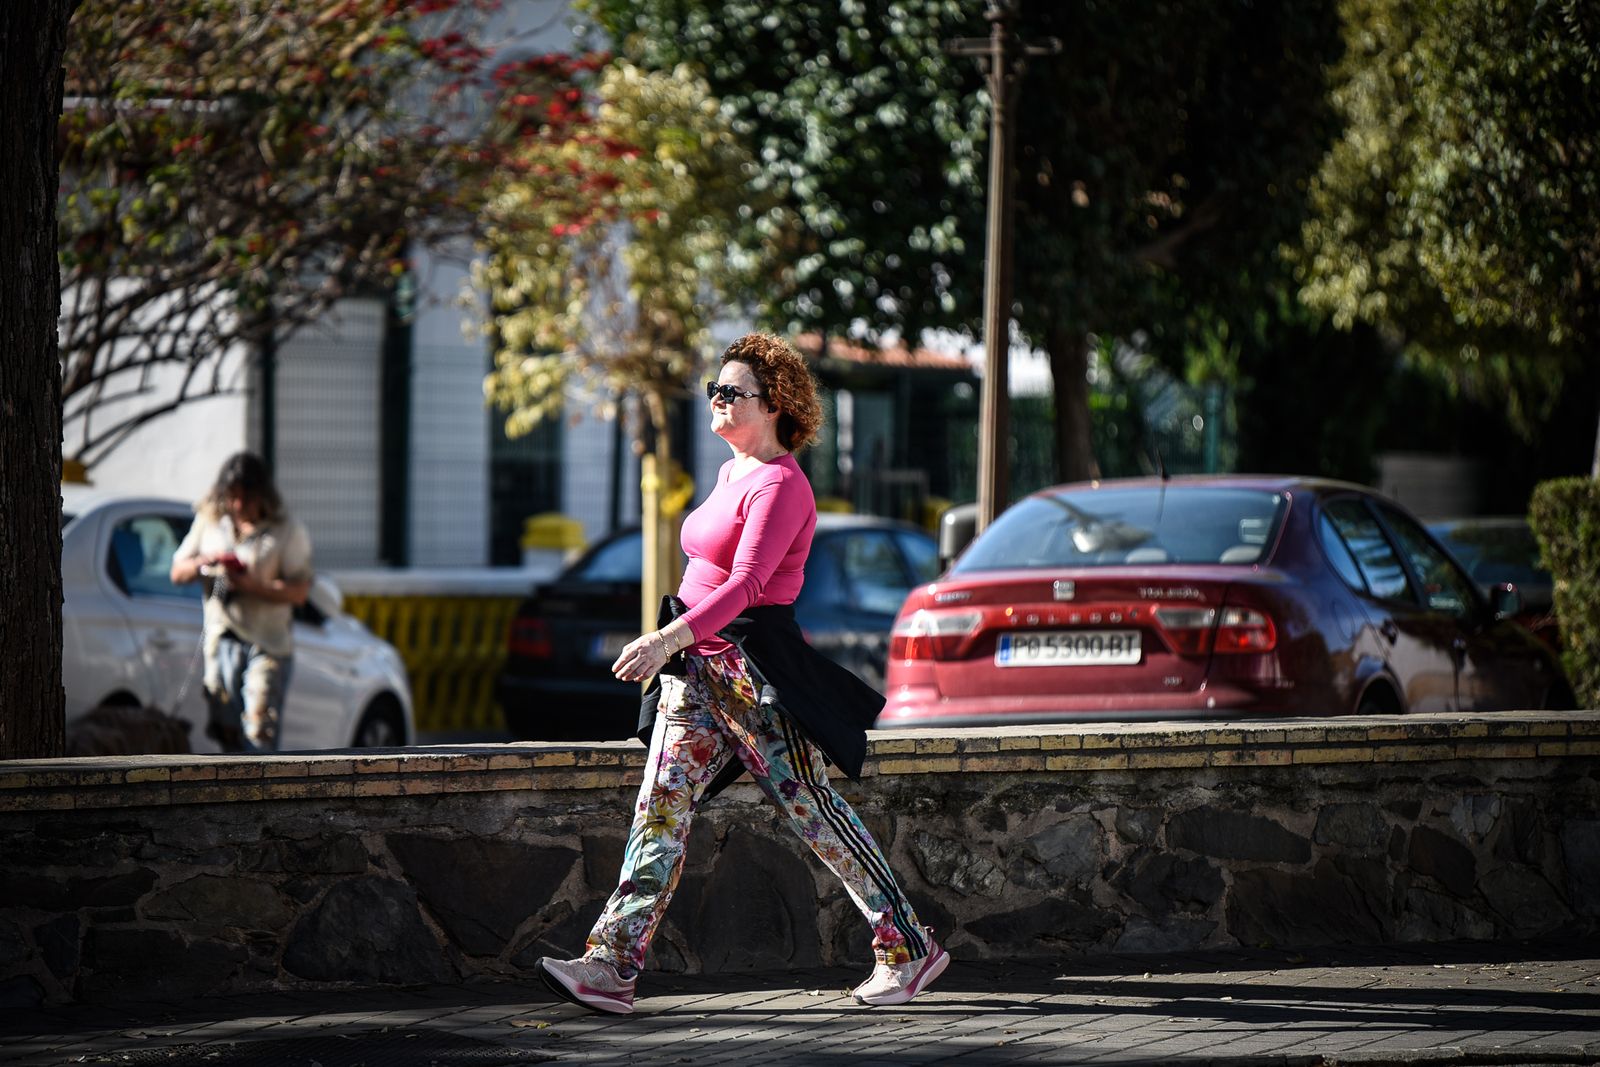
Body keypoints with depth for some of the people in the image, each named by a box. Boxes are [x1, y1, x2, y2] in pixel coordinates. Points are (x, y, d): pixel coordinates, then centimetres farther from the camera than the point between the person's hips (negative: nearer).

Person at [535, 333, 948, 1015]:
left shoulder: (780, 485, -14)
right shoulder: (732, 473, 16)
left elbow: (747, 582, -26)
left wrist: (671, 638, -36)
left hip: (754, 667, -9)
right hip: (697, 664, 9)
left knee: (812, 812, -2)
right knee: (661, 808, -3)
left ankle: (909, 950, 10)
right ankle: (612, 966, -11)